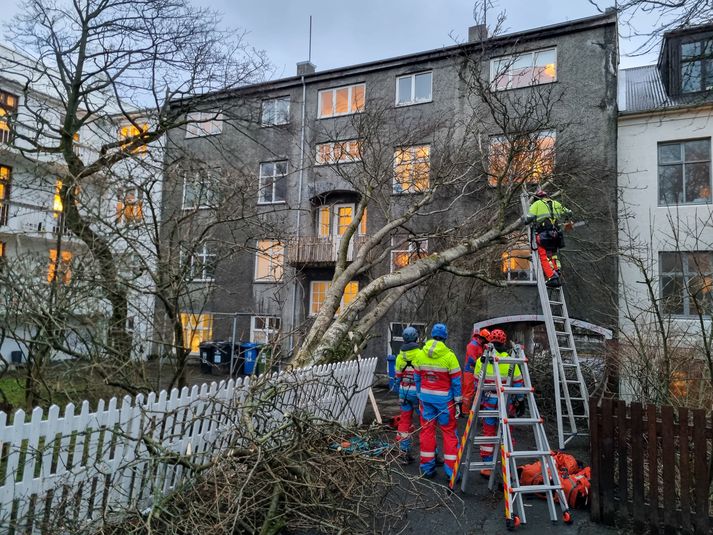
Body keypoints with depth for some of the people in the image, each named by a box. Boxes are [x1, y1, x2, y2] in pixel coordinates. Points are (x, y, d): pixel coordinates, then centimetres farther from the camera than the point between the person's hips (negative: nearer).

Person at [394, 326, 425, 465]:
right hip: (417, 391, -5)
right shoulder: (420, 354, -13)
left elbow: (398, 377, 9)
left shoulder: (400, 356, 4)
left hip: (404, 391, 5)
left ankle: (405, 453, 14)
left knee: (404, 421, 10)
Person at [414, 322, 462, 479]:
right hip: (444, 398, -3)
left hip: (426, 397, 3)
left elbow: (417, 377, 7)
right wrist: (458, 401, -1)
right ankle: (451, 469, 9)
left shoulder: (421, 355, 0)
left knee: (427, 430, 11)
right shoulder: (449, 356, -12)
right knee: (449, 432, 7)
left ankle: (427, 467, 19)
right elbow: (456, 381, -8)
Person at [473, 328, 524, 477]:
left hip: (488, 402, 1)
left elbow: (477, 384, 4)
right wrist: (519, 401, 10)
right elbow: (518, 383, -2)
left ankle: (486, 467, 15)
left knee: (488, 433, 10)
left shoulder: (481, 360, -3)